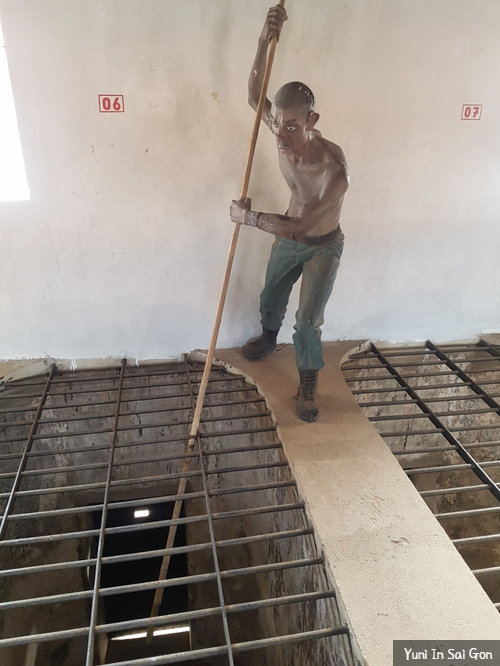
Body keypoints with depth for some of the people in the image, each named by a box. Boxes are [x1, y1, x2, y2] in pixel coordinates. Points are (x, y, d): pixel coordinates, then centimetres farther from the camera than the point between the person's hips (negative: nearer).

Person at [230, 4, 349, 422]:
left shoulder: (334, 168, -38)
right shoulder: (285, 133, -20)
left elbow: (299, 226, -38)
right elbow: (255, 97, -13)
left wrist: (247, 217, -30)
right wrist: (264, 42, -28)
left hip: (323, 246, -6)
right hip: (288, 236, 6)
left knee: (308, 318, -6)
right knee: (271, 297, 22)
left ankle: (309, 381, 18)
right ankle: (269, 339, 54)